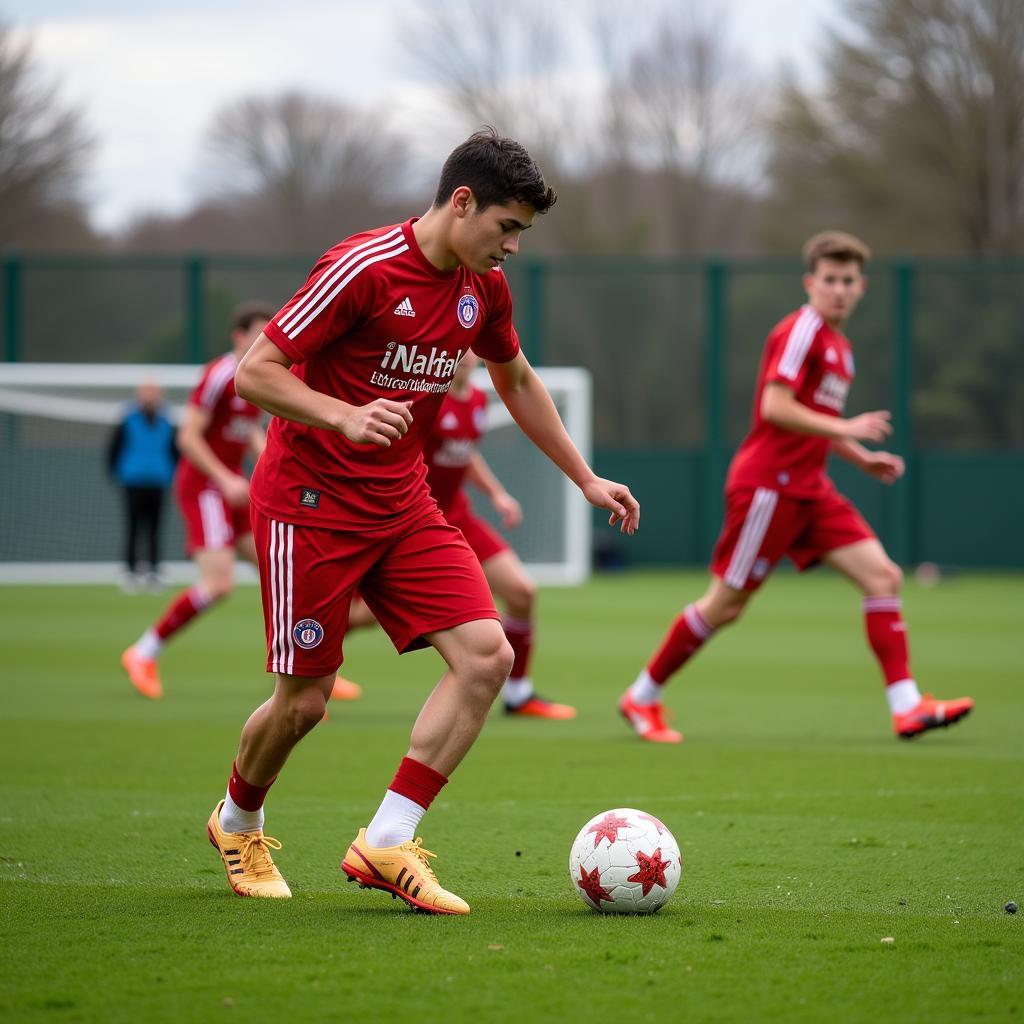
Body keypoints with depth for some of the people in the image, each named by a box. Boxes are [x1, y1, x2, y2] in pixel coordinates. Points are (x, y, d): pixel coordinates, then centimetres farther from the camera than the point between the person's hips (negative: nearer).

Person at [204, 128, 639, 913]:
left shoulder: (484, 288, 3)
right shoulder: (362, 268, -19)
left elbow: (517, 382, 23)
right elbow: (255, 373, -19)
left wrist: (585, 479, 22)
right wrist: (344, 418, -34)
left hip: (402, 505, 7)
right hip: (310, 505, -7)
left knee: (487, 654, -12)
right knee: (305, 699, -1)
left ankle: (386, 844, -8)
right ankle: (238, 823, 31)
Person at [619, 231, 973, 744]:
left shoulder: (839, 346, 16)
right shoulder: (802, 330, -12)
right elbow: (775, 408, -22)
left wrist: (863, 459, 15)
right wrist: (845, 429, -21)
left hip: (809, 489, 9)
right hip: (768, 484, -9)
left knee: (882, 576, -5)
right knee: (726, 604, -3)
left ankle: (907, 706, -8)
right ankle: (642, 697, 13)